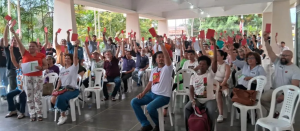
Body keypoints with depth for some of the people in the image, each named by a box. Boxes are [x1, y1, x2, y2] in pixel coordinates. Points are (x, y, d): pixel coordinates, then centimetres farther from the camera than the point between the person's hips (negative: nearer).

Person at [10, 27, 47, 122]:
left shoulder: (41, 55, 2)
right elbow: (19, 43, -1)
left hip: (38, 77, -1)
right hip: (27, 77, 2)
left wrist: (41, 68, -16)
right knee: (29, 96, 5)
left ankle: (39, 114, 8)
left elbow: (46, 66, 5)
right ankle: (32, 114, 12)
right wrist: (14, 33, -8)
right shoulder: (25, 53, 5)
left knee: (38, 96, 1)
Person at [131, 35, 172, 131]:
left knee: (150, 107, -32)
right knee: (134, 102, -3)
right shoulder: (153, 70, 14)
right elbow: (150, 83, 15)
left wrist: (161, 44, -29)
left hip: (163, 96, -7)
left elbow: (167, 56, -24)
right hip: (152, 94, 7)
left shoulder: (167, 68, -6)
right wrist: (143, 93, 1)